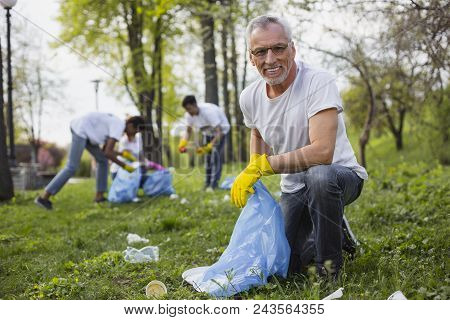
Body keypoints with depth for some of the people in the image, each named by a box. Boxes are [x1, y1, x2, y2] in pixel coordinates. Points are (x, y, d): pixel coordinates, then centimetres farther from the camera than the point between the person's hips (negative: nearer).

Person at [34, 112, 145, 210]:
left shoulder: (115, 124, 15)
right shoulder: (119, 126, -16)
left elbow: (105, 150, 18)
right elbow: (107, 153, -22)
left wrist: (123, 153, 8)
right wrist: (125, 166, -13)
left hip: (83, 130, 11)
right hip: (80, 129, -11)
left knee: (102, 160, 12)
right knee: (72, 167, -12)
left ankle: (99, 195, 16)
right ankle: (44, 197, -10)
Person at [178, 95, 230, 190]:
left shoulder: (208, 111, -39)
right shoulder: (189, 115, -19)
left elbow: (219, 132, -40)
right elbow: (188, 131, -3)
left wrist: (209, 146, -51)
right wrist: (183, 142, -22)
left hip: (221, 129, -6)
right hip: (207, 132, 6)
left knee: (216, 154, -19)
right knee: (207, 156, 2)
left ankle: (213, 185, -20)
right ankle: (207, 184, 10)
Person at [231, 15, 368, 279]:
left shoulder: (319, 82, -25)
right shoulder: (249, 98, -4)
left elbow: (322, 152, -36)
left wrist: (263, 166, -27)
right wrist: (250, 173, 3)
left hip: (340, 173, -6)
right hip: (294, 188, 6)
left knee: (319, 175, -41)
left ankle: (330, 267, -17)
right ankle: (338, 234, 32)